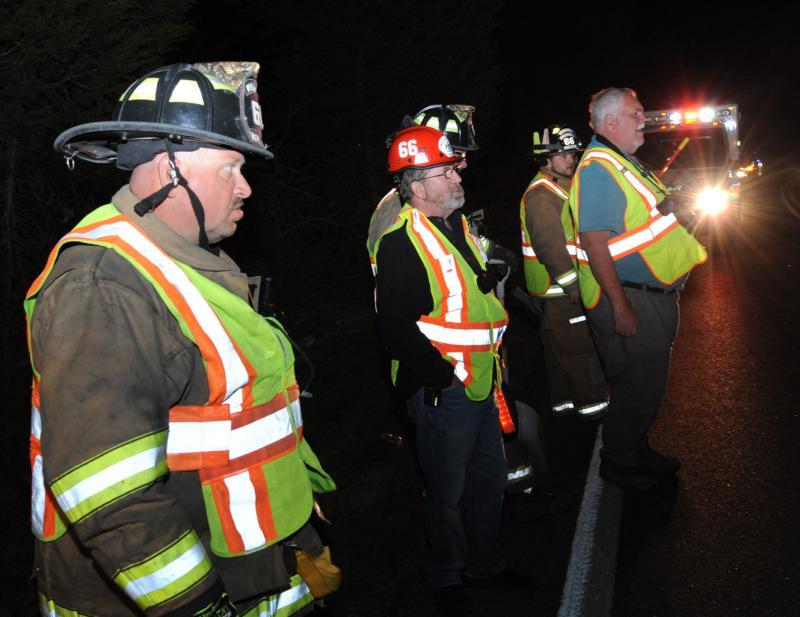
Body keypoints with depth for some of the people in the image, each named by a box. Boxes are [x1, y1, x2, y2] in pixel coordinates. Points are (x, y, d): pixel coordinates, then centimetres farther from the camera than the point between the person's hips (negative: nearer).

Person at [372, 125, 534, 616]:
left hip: (481, 383, 8)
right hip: (441, 390, -8)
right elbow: (396, 327, -22)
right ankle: (446, 577, 31)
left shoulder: (459, 226, 11)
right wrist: (445, 375, -18)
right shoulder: (400, 243, -18)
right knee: (449, 489, 8)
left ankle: (486, 563, 41)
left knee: (490, 478, 20)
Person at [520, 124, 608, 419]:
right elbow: (549, 243, -25)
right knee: (580, 345, -3)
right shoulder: (541, 193, -18)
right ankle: (593, 402, 7)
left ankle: (563, 400, 27)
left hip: (561, 285, 10)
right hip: (558, 285, -10)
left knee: (558, 345, 16)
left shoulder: (560, 187, 16)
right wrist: (570, 283, -23)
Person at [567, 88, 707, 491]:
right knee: (636, 386, 0)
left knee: (647, 383, 20)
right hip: (628, 298, -10)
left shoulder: (623, 163, 15)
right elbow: (594, 241, -26)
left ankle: (636, 451, 36)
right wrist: (620, 305, -27)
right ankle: (618, 463, 18)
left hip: (653, 295, 10)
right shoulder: (598, 168, -19)